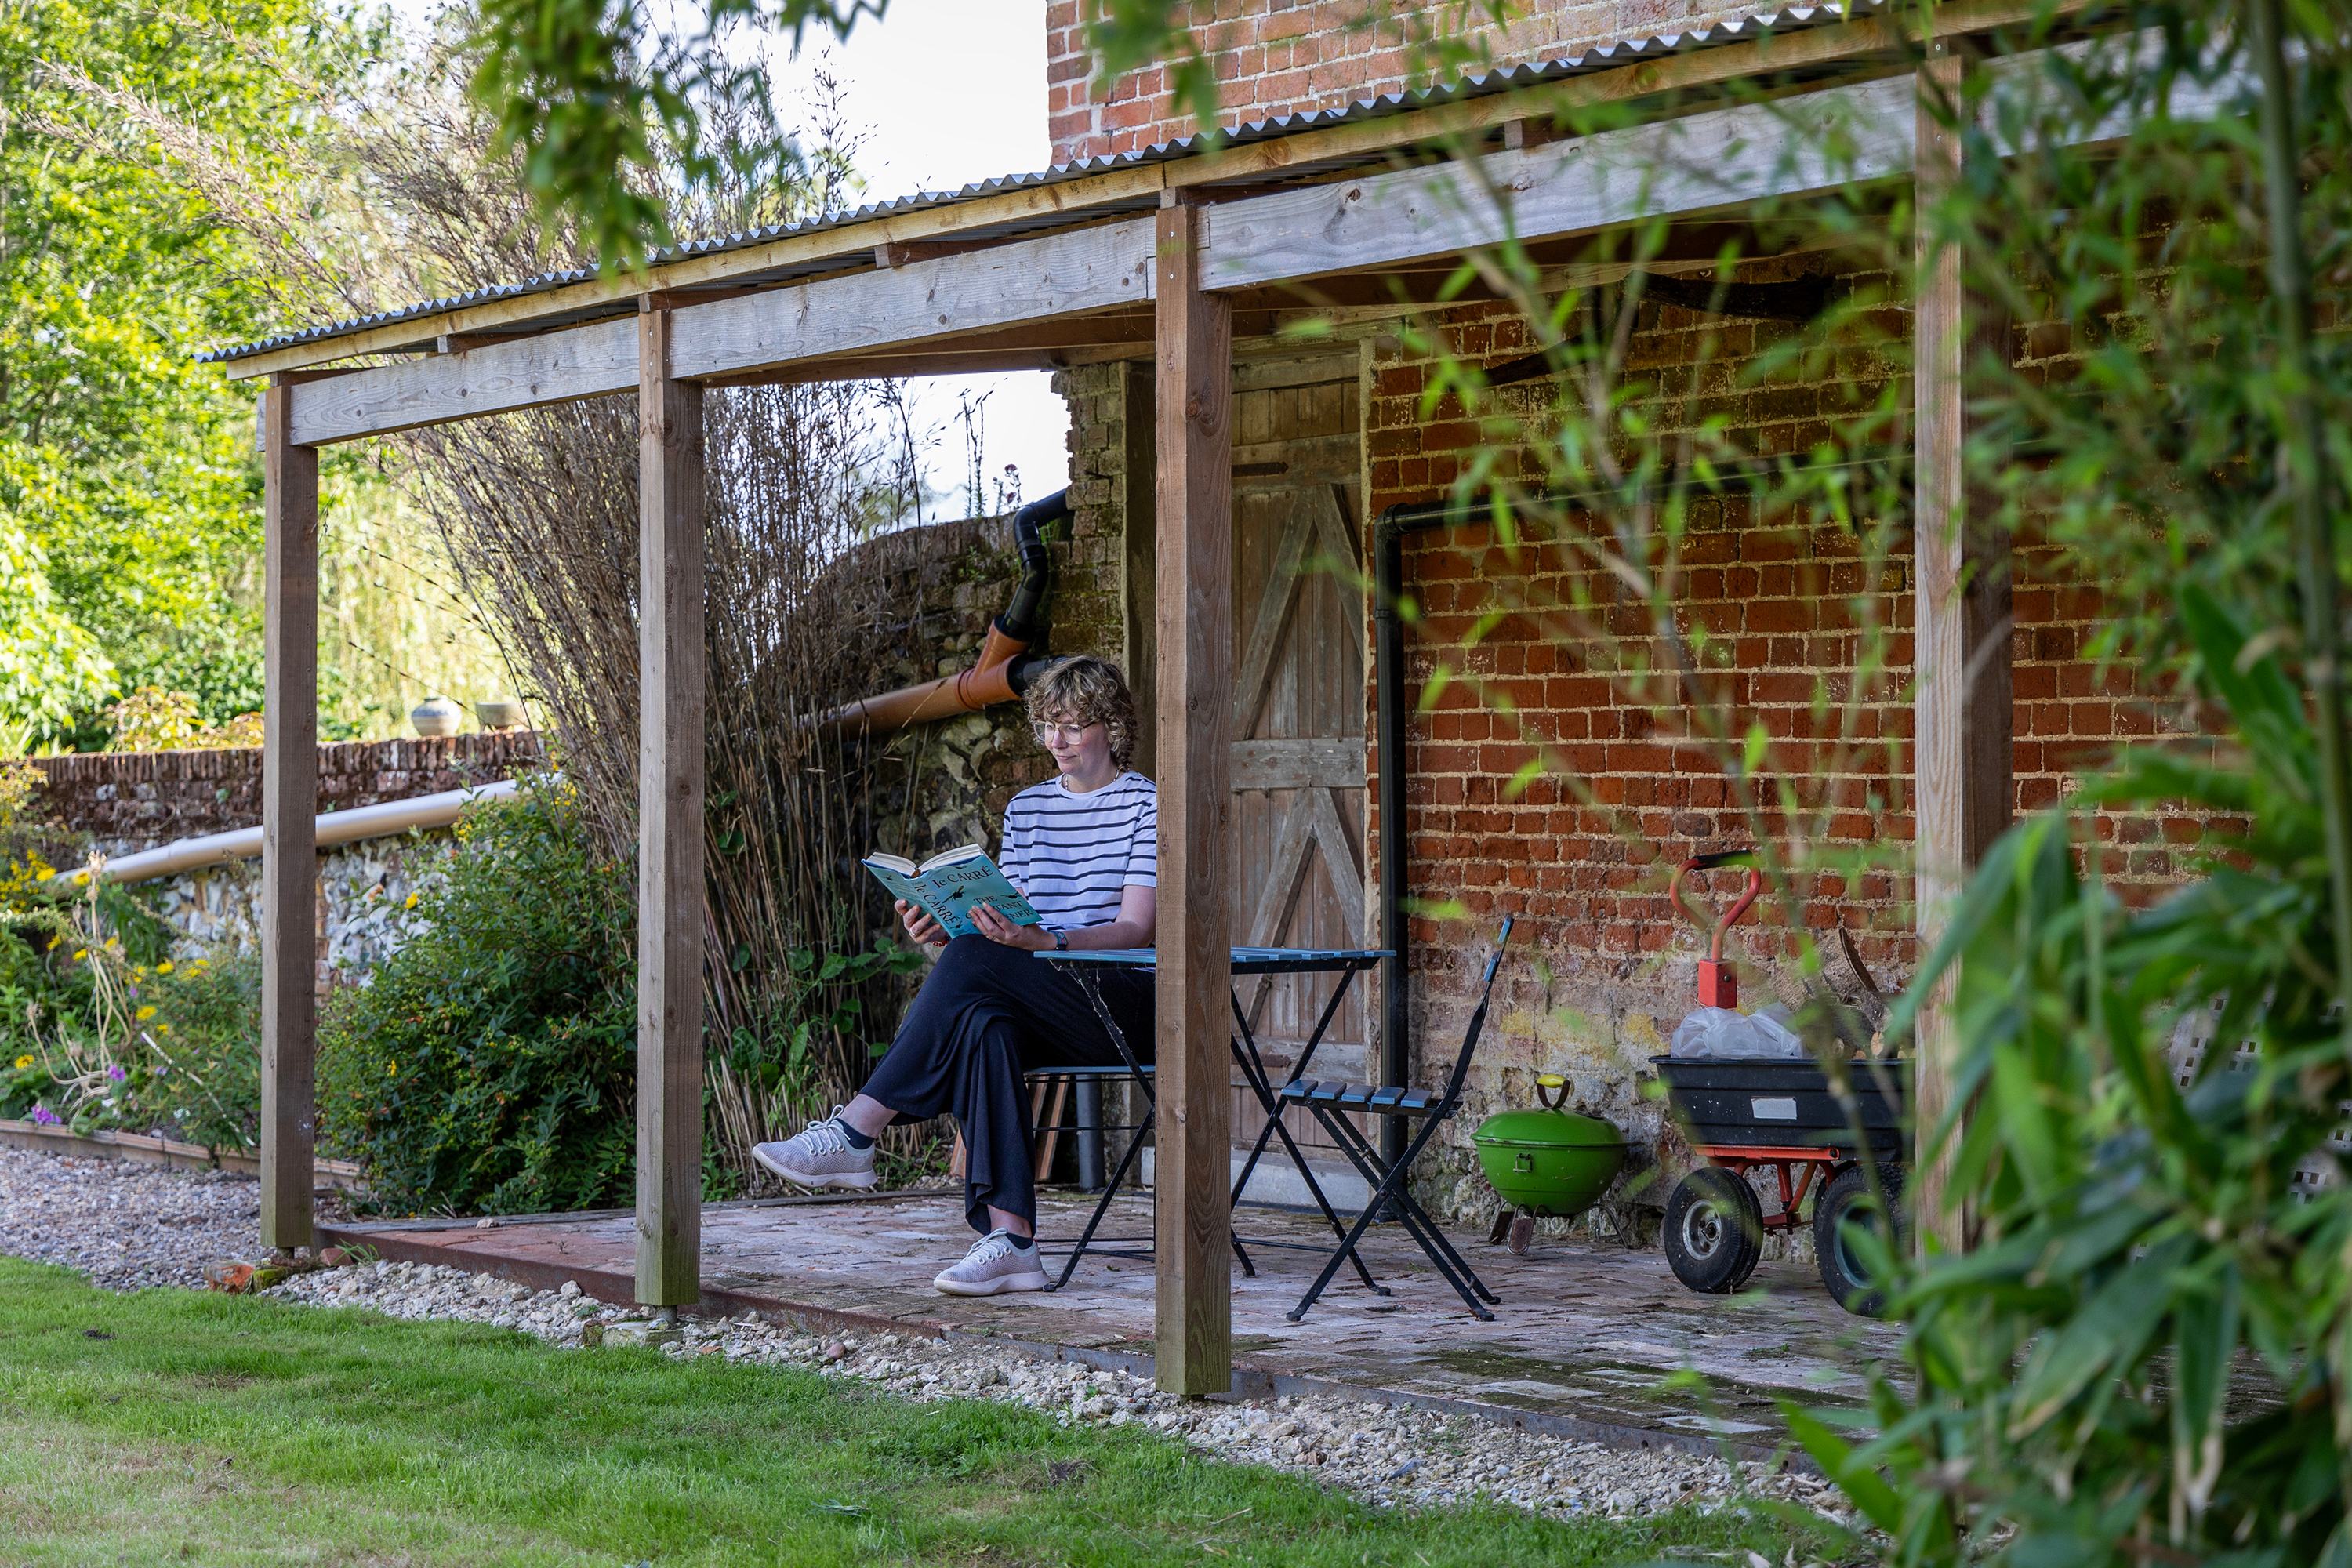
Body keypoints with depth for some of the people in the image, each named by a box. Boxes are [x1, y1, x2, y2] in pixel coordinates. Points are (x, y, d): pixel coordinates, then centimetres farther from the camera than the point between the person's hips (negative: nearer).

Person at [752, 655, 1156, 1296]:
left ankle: (856, 1131, -28)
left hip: (1126, 1003, -5)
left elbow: (1135, 929, -10)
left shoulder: (1148, 804, 1)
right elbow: (1004, 929, 14)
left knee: (974, 964, -30)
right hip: (1041, 1008, 5)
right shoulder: (1027, 808, 19)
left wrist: (1045, 943, -28)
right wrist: (944, 933, -9)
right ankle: (1009, 1240, -41)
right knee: (982, 1023, -34)